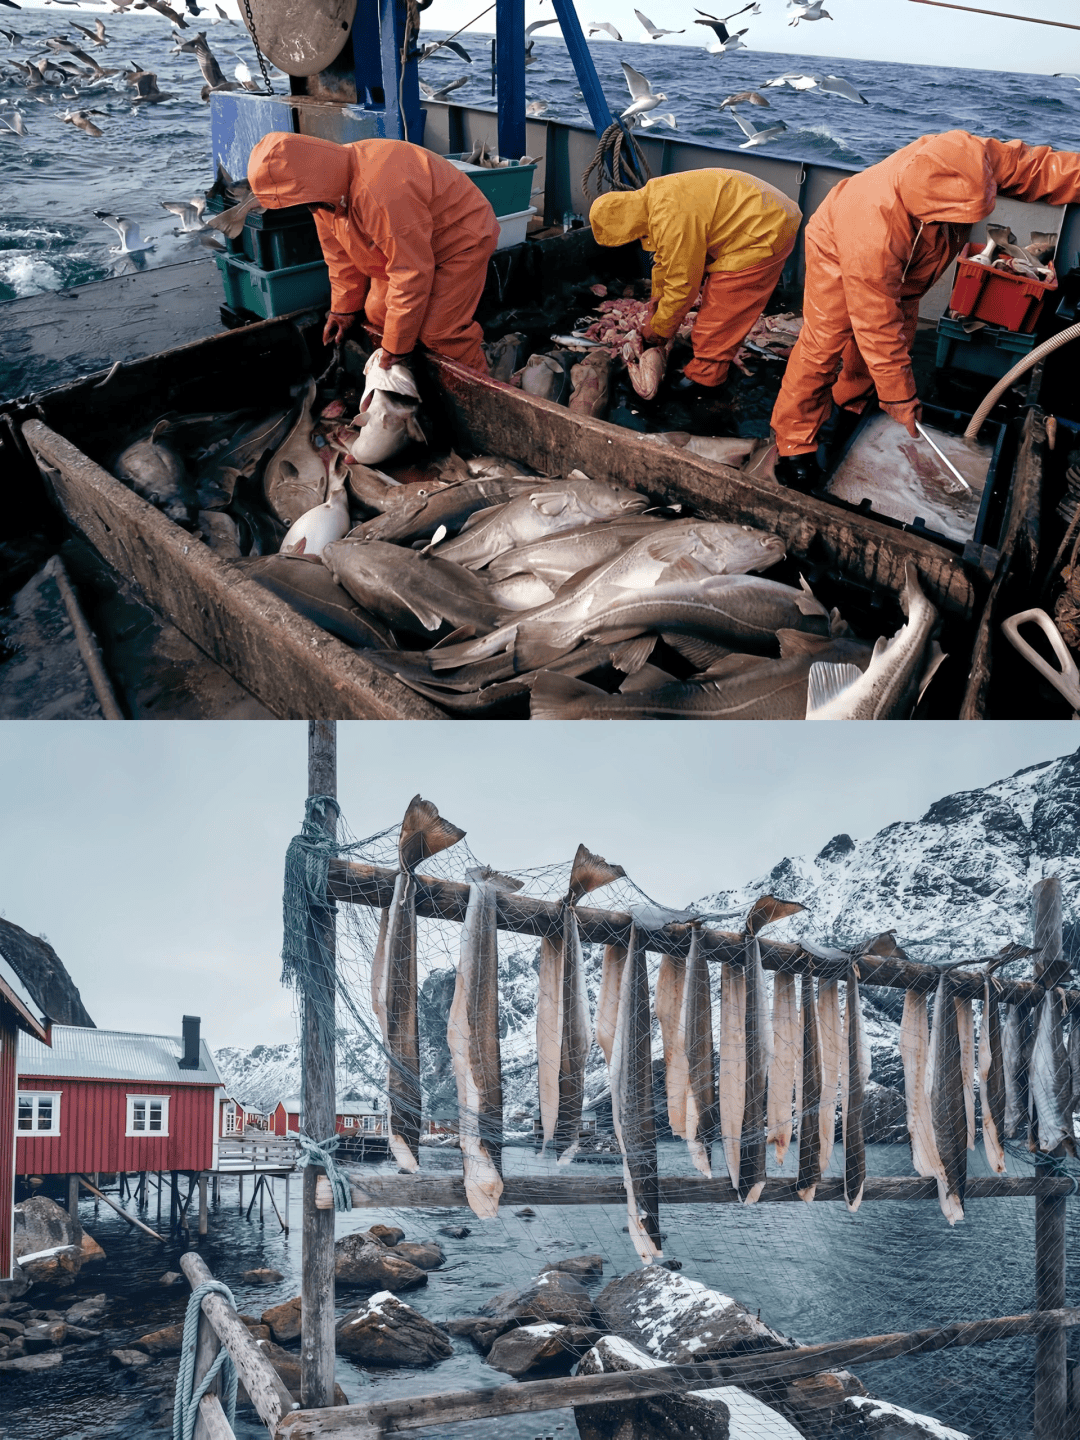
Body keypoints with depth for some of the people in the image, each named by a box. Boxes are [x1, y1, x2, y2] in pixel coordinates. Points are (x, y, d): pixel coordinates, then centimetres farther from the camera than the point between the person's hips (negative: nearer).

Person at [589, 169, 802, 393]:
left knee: (719, 311, -5)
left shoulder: (672, 219, -30)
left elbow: (682, 283, -21)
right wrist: (658, 296, 25)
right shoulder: (651, 197, 3)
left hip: (764, 232, -10)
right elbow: (664, 257, 20)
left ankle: (704, 376, 5)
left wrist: (658, 328, -8)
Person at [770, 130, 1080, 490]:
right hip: (839, 249, -6)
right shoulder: (874, 234, -50)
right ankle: (794, 442, 1)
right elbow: (878, 328, -38)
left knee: (900, 335, 7)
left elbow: (1033, 166, -16)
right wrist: (900, 399, -29)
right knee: (824, 344, -13)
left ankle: (853, 401, 32)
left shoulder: (977, 160, -39)